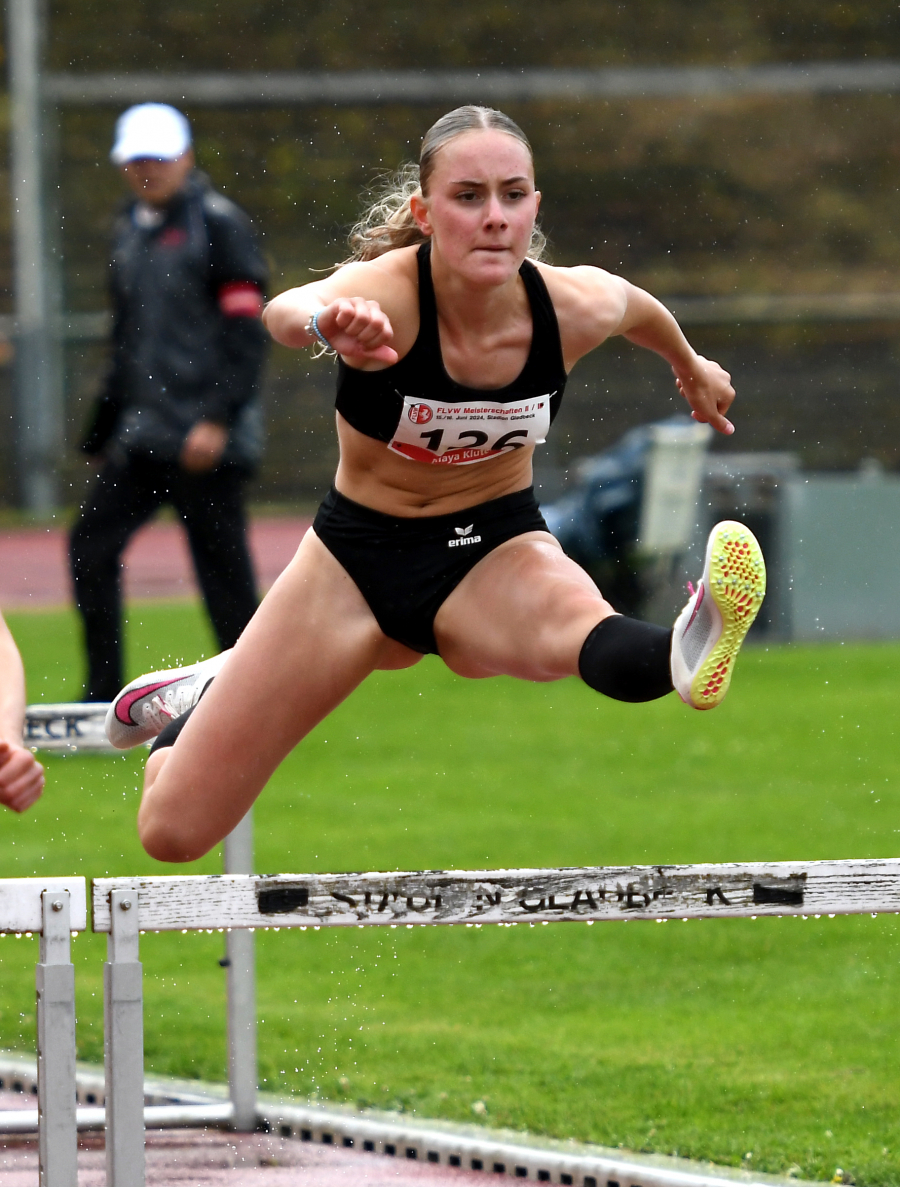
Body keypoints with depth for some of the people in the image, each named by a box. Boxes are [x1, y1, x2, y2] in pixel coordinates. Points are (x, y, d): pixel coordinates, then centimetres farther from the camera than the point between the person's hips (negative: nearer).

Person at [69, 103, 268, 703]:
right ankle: (104, 693, 6)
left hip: (208, 437, -8)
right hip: (145, 437, 8)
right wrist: (107, 429, 22)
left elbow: (246, 333, -12)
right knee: (91, 543, 1)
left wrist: (217, 420, -19)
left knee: (221, 564, -6)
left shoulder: (219, 225, -6)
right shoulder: (132, 230, 17)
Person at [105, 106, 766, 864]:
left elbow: (640, 310, 11)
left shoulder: (576, 306, -16)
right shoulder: (386, 294, -27)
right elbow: (286, 312, -52)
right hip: (357, 555, 0)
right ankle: (204, 698, 36)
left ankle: (684, 658, -74)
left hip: (496, 551, 0)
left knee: (570, 624, -40)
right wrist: (326, 323, -76)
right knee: (173, 831, 2)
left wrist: (691, 368, 31)